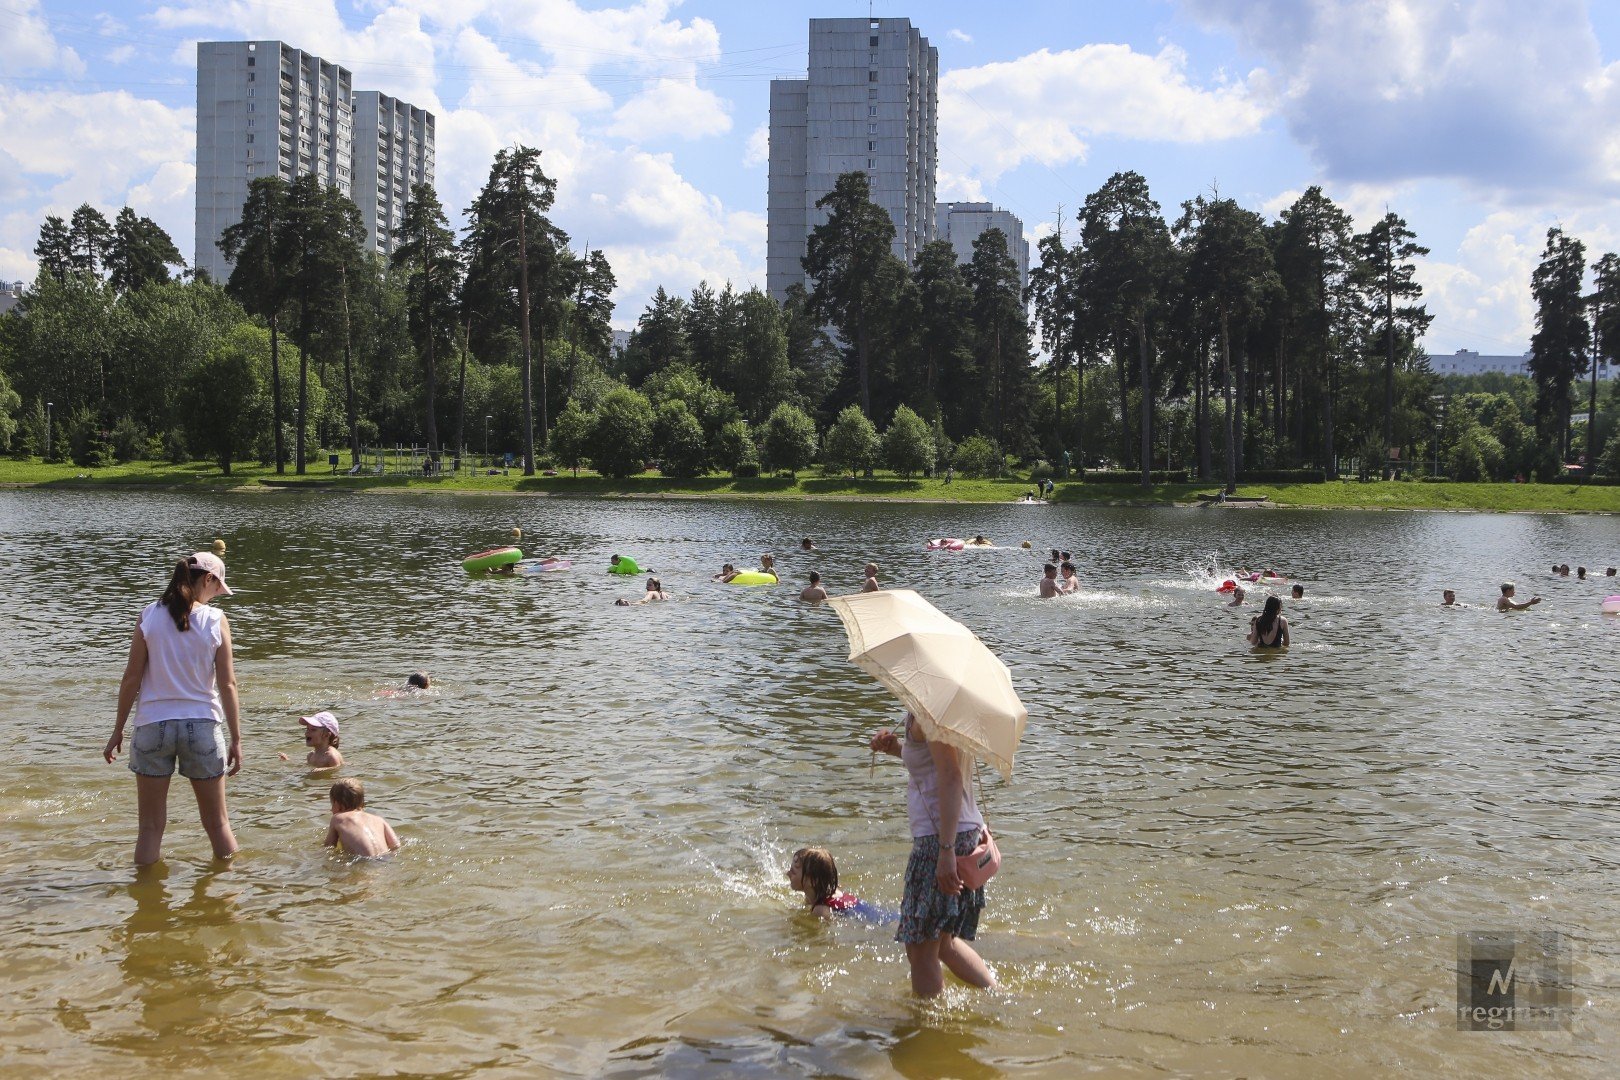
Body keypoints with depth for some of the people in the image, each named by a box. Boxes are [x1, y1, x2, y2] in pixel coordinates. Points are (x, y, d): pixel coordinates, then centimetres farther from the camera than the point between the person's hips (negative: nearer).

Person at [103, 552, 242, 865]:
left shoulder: (149, 616, -4)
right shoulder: (216, 620, -6)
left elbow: (131, 678, -2)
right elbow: (227, 684, -6)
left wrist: (118, 730, 8)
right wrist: (236, 739, 0)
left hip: (153, 725, 0)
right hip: (202, 725, 0)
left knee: (150, 826, 9)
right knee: (217, 823, 14)